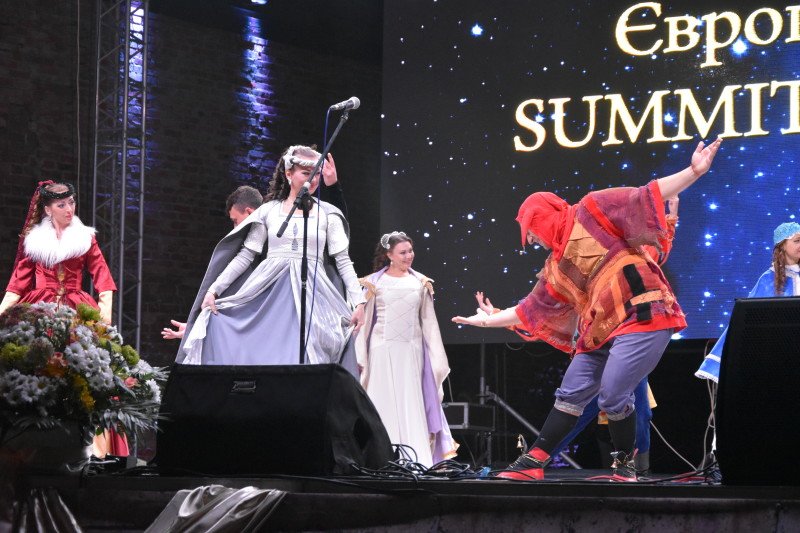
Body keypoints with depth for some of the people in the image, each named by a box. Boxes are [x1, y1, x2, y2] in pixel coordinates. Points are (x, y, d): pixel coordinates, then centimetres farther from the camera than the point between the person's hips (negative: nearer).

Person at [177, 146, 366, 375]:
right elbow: (244, 255, 10)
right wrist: (214, 289, 2)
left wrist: (358, 302, -7)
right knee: (259, 361, -9)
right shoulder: (269, 210, 10)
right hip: (269, 294, 1)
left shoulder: (327, 213, 8)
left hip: (311, 296, -1)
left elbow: (343, 261, 4)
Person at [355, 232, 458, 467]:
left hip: (412, 350, 1)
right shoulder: (375, 282, 3)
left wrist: (436, 358, 8)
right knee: (385, 402, -1)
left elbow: (428, 320, 12)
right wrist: (361, 357, 3)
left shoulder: (421, 283, 9)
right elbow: (365, 319, 5)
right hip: (383, 350, -1)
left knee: (412, 402, -2)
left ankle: (415, 459, 0)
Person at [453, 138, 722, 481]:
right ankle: (534, 461, 11)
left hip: (642, 316, -8)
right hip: (602, 330, 8)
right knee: (571, 393, 6)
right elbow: (530, 309, 28)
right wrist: (489, 320, 34)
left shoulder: (592, 214, -1)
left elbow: (643, 198, -8)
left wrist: (694, 172, -17)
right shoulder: (556, 267, 20)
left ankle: (624, 464, 6)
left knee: (612, 396, -13)